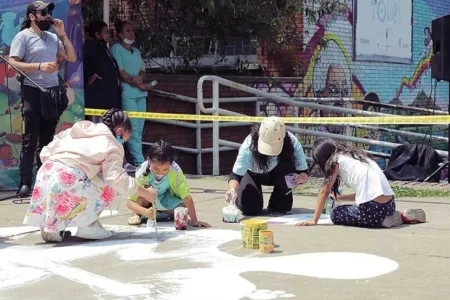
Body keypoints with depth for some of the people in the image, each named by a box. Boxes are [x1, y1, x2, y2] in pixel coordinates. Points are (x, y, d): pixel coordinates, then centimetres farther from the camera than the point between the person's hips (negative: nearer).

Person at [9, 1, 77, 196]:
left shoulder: (53, 38, 14)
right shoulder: (23, 36, -3)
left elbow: (72, 58, 12)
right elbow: (13, 63, -11)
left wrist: (62, 34, 5)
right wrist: (39, 66, -20)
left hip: (52, 92, 6)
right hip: (32, 92, -6)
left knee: (47, 139, 9)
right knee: (30, 140, -5)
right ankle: (25, 183, -4)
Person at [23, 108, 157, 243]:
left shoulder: (78, 129, 25)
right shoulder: (112, 145, 6)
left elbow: (45, 153, 19)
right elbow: (117, 179, -6)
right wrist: (145, 193, 3)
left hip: (45, 174, 7)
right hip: (68, 182, -7)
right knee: (108, 187, 11)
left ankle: (49, 225, 23)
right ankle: (87, 225, 6)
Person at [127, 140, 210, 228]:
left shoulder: (175, 171, -34)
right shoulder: (142, 173, -36)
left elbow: (187, 196, -30)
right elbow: (130, 202, -35)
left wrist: (194, 221, -34)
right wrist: (145, 212, -53)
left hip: (166, 200, 3)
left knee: (184, 209, -20)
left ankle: (158, 211, 6)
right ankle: (136, 214, -9)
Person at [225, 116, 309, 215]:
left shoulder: (292, 143, -32)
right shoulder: (249, 145, -36)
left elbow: (304, 172, -24)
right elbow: (236, 174, -38)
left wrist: (302, 177, -49)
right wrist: (232, 189, -60)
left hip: (278, 174, 2)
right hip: (253, 174, -1)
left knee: (287, 165, -34)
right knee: (250, 208, -25)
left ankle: (281, 204, -9)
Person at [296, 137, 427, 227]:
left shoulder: (337, 159, 3)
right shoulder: (356, 155, 24)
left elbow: (325, 191, 5)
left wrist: (314, 220, 11)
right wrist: (339, 198, 34)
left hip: (372, 209, -8)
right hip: (390, 205, 8)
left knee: (335, 214, 13)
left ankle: (381, 221, -3)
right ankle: (402, 216, 13)